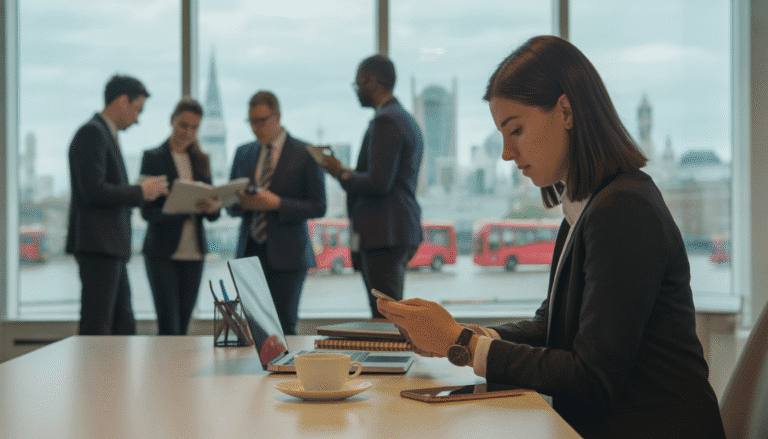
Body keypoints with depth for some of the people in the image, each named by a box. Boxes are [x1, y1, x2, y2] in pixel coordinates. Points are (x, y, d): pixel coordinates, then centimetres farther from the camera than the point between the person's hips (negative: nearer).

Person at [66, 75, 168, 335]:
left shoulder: (106, 134, 21)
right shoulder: (92, 133, -11)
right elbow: (93, 191, -20)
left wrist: (142, 191, 11)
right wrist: (140, 192, -11)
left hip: (111, 246, 10)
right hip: (97, 245, -10)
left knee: (124, 328, 11)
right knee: (96, 327, -8)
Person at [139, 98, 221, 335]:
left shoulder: (201, 160, 12)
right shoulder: (153, 158, -2)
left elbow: (212, 216, 13)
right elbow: (147, 211, -10)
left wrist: (213, 208, -12)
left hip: (193, 253, 4)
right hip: (162, 251, -4)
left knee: (183, 327, 6)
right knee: (168, 327, -7)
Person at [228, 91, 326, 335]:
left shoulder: (305, 154, -1)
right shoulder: (243, 154, 14)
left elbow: (318, 207, -4)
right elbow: (230, 205, 18)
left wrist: (278, 204, -16)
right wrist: (242, 203, -6)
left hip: (286, 257, -4)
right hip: (249, 252, 4)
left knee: (283, 327, -6)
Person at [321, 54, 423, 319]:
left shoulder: (385, 121, -12)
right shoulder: (406, 120, 21)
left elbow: (378, 183, -20)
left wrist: (341, 173, -5)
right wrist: (348, 172, 19)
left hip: (384, 236, -11)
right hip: (402, 234, 11)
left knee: (385, 318, -10)